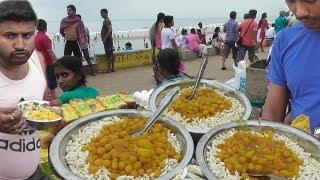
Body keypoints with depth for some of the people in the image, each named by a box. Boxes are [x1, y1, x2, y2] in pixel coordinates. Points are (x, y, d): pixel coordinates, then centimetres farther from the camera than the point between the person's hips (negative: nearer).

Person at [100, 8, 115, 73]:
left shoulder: (107, 21, -13)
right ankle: (112, 68, 17)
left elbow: (110, 30, -24)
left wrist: (105, 38, -24)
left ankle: (109, 69, -4)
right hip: (108, 40, 10)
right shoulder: (106, 20, 18)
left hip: (107, 40, -10)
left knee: (108, 55, -7)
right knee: (111, 54, 11)